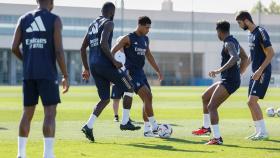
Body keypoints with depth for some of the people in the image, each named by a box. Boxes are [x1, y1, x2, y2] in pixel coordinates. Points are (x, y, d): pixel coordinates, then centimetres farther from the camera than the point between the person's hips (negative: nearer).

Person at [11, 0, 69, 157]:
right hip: (47, 73, -5)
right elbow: (58, 50, -10)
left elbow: (15, 48, 6)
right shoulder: (54, 20, -4)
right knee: (50, 113, -4)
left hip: (28, 74, 5)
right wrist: (65, 76, -5)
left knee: (27, 113, 12)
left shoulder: (24, 19, 9)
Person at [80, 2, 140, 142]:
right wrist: (114, 61, -16)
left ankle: (89, 126, -5)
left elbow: (83, 49, 21)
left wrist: (86, 69, 24)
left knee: (105, 99, 12)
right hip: (105, 64, -8)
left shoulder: (92, 25, 21)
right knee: (129, 89, 7)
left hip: (93, 66, 8)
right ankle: (125, 122, 5)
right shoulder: (108, 23, -5)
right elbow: (103, 43, -22)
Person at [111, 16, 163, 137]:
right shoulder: (129, 38, -9)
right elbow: (113, 52, -10)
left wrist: (158, 71, 23)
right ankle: (154, 126, -15)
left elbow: (149, 56, 25)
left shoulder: (145, 39, 13)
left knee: (148, 98, 5)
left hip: (140, 72, 8)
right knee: (147, 96, -17)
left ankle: (147, 129, 12)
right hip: (131, 72, -8)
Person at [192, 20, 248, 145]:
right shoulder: (234, 41, 14)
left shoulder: (229, 44, -17)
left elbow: (234, 57, -37)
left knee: (212, 107, -16)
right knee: (205, 97, 24)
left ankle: (217, 138, -19)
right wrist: (238, 73, 28)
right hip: (226, 80, 11)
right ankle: (206, 127, 33)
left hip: (229, 82, -11)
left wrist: (220, 70, -43)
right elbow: (244, 58, 26)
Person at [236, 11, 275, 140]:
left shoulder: (261, 32, -15)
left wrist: (260, 70, -23)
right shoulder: (251, 34, 14)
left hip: (263, 73, -10)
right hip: (255, 73, 10)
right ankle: (259, 131, 19)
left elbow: (271, 53, -19)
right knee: (252, 102, 11)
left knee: (251, 101, -14)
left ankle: (263, 132, -9)